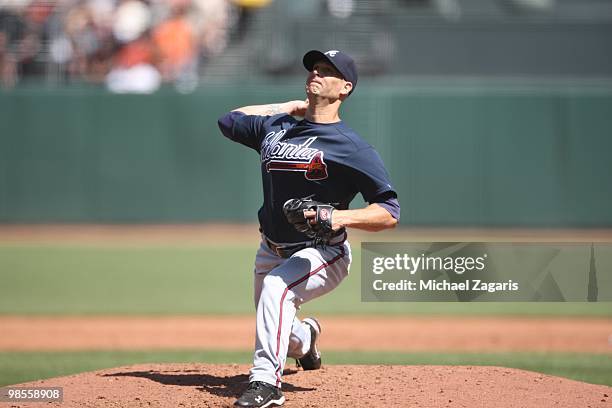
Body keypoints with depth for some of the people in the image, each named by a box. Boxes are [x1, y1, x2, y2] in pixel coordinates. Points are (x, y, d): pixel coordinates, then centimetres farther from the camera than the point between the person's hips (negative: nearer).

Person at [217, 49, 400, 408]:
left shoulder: (353, 148, -15)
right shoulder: (275, 127, 3)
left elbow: (391, 213, -18)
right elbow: (228, 120, 20)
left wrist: (340, 217, -34)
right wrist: (288, 107, 14)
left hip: (323, 254, -7)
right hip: (272, 252, 7)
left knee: (277, 286, -35)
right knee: (275, 328, 18)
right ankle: (305, 339, 55)